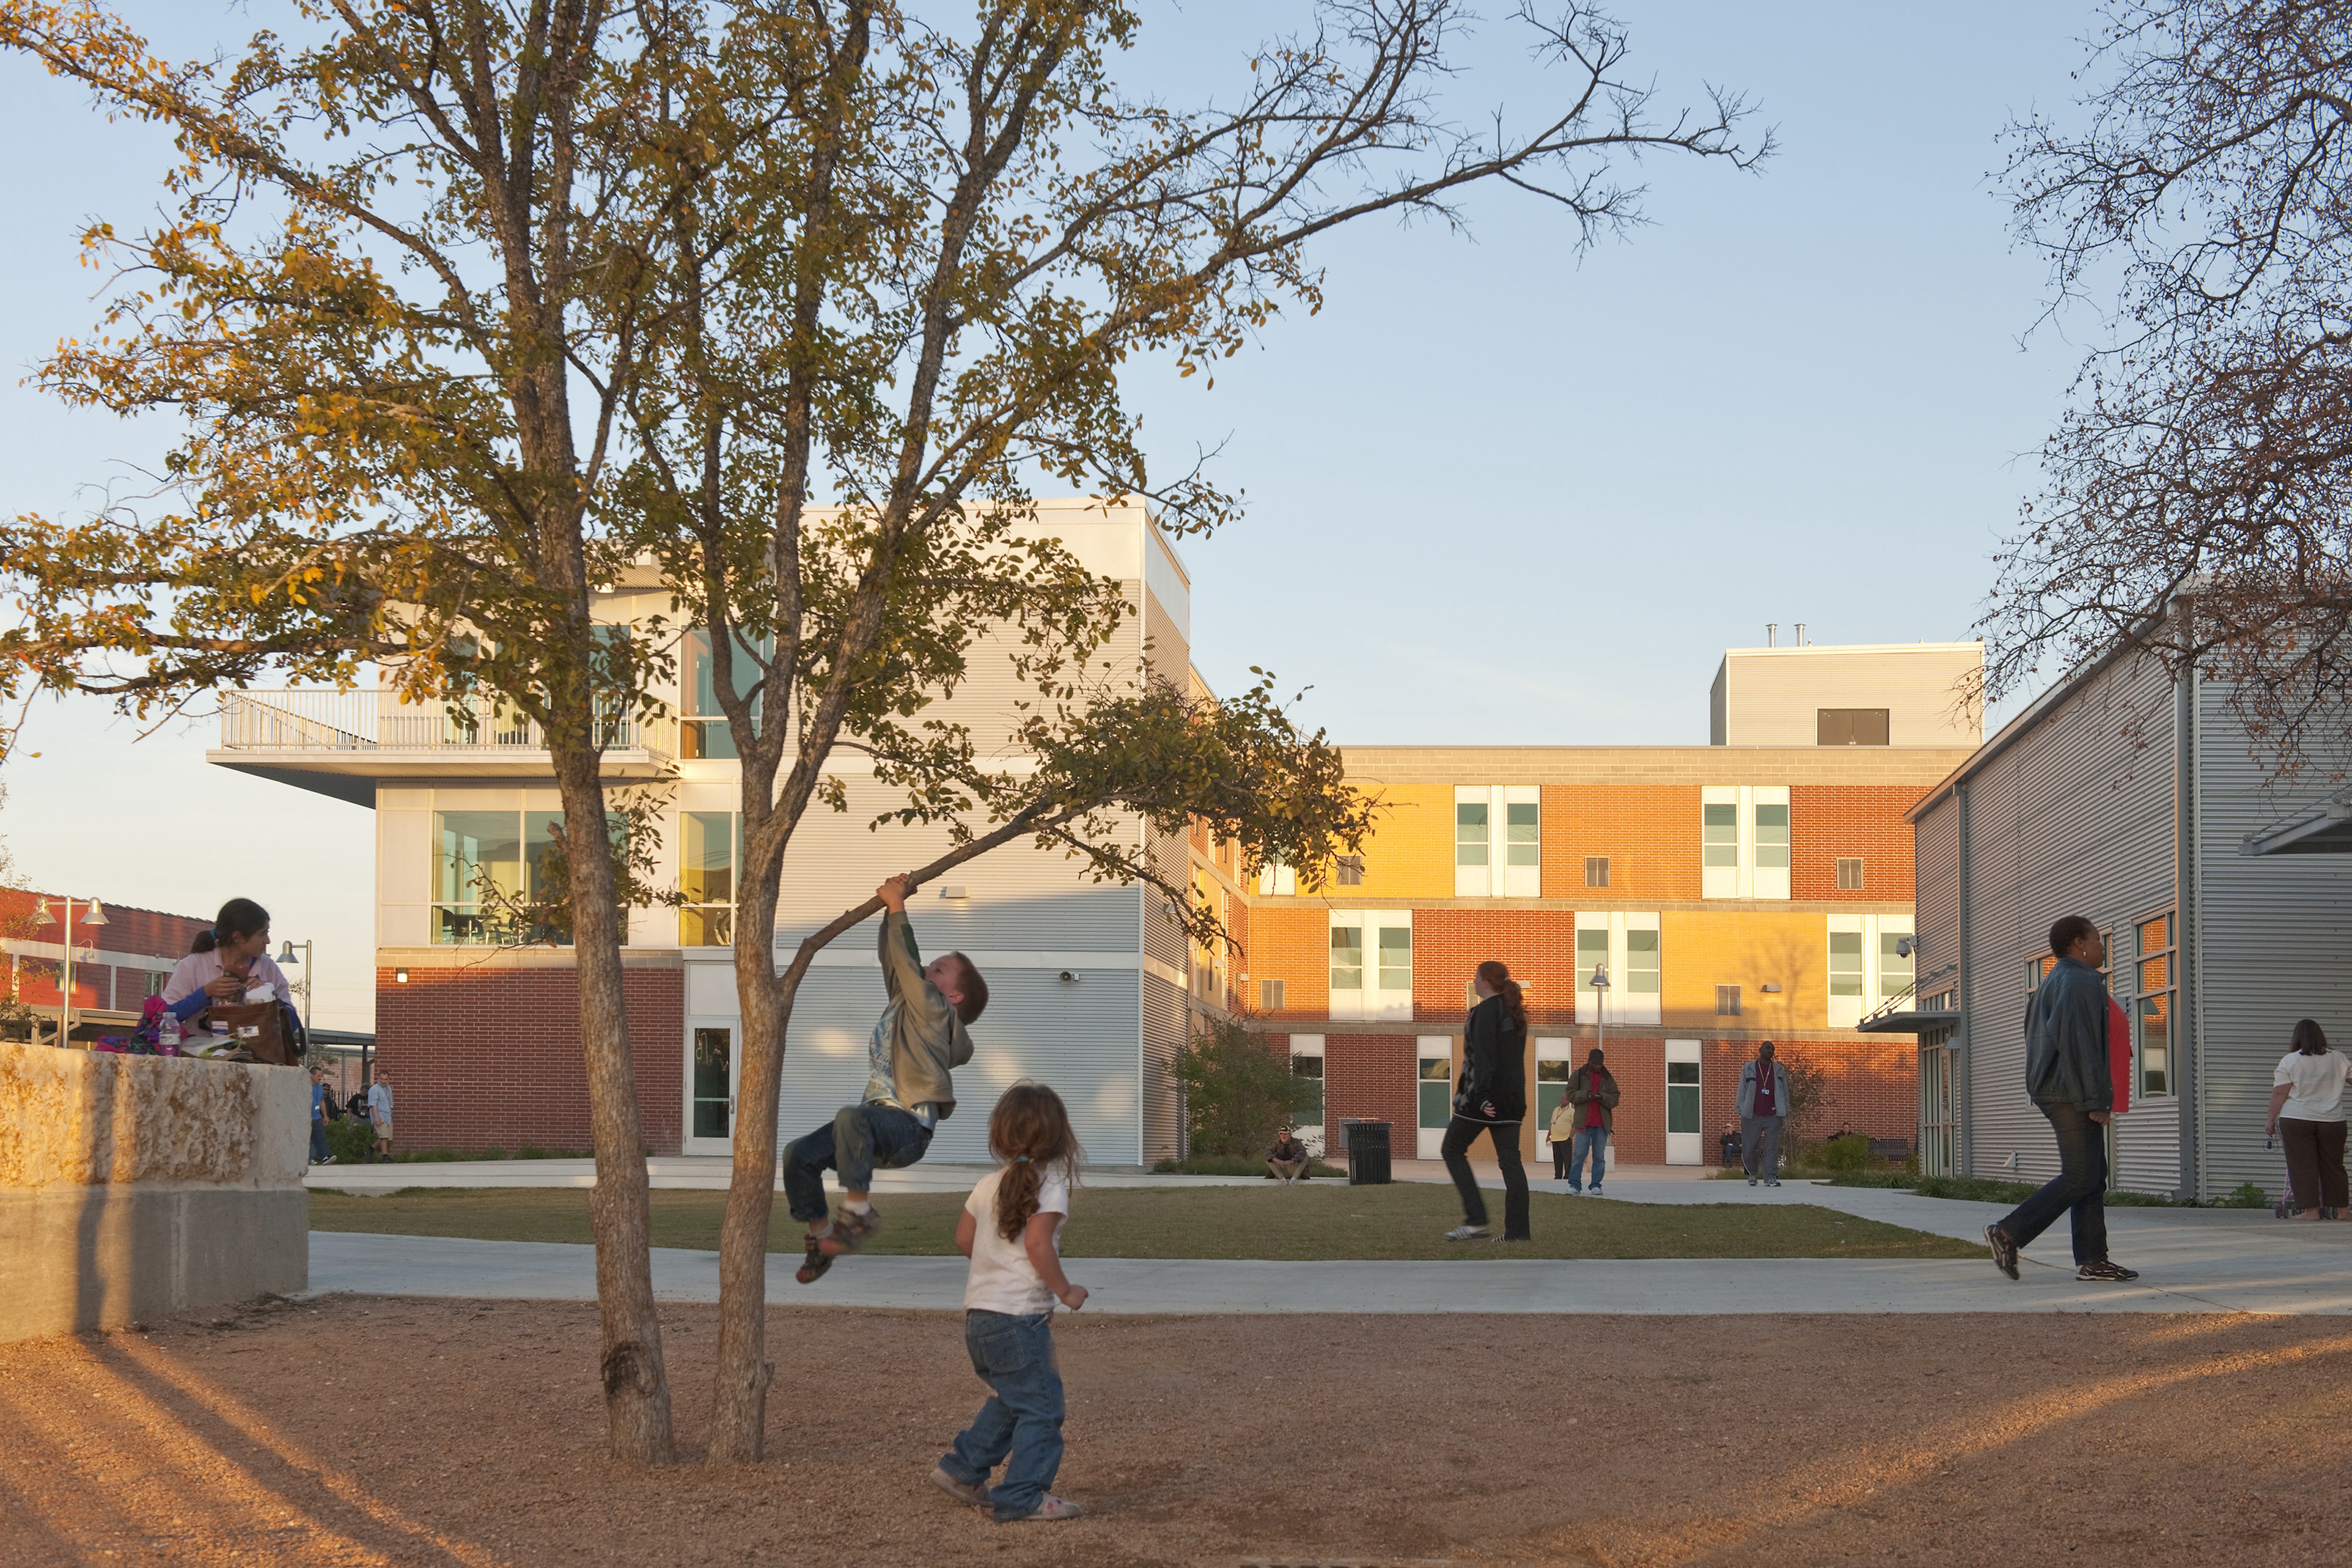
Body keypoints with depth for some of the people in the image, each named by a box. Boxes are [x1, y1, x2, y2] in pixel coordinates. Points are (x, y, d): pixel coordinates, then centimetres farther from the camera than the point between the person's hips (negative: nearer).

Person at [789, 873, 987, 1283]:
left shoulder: (935, 1010, -2)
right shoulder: (905, 1000, 21)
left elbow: (906, 962, -9)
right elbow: (894, 959, 21)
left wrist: (897, 907, -4)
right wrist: (893, 905, 14)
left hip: (908, 1129, -9)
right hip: (880, 1124, 9)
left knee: (851, 1115, -40)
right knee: (797, 1155, -6)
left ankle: (858, 1210, -30)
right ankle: (820, 1235, 7)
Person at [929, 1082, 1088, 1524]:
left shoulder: (989, 1184, 10)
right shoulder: (1050, 1186, -10)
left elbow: (964, 1239, 15)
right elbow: (1038, 1243, -22)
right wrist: (1065, 1291, -12)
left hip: (979, 1314, 8)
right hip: (1019, 1315, -8)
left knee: (1008, 1401, 23)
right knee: (1040, 1407, -1)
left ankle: (961, 1470, 26)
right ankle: (1024, 1496, -3)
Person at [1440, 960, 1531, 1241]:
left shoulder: (1486, 1011, -12)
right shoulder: (1514, 1011, 15)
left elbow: (1483, 1056, -20)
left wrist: (1481, 1095, -25)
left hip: (1485, 1095, -8)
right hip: (1512, 1096, 8)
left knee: (1453, 1150, 5)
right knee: (1510, 1159, 5)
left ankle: (1476, 1220, -4)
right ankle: (1518, 1230, 0)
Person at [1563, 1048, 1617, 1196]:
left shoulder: (1608, 1078, 10)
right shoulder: (1578, 1075, 5)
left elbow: (1615, 1100, 6)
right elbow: (1571, 1095, 0)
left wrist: (1602, 1097, -14)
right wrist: (1585, 1094, -17)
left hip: (1602, 1123, 2)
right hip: (1584, 1122, -2)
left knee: (1599, 1156, 3)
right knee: (1579, 1154, -4)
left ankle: (1596, 1185, 8)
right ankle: (1574, 1185, 0)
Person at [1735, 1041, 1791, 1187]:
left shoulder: (1779, 1070, 12)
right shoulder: (1748, 1069, 8)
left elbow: (1785, 1091, 14)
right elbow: (1742, 1091, 9)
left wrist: (1785, 1111, 7)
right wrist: (1741, 1110, 4)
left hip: (1772, 1116, 1)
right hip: (1752, 1116, -1)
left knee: (1772, 1147, -6)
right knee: (1749, 1148, 2)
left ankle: (1771, 1178, -5)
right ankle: (1752, 1174, 24)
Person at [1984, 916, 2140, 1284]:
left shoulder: (2053, 982, 20)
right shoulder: (2078, 982, -13)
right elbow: (2076, 1043, -21)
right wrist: (2094, 1101, -20)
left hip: (2055, 1091, 11)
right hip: (2072, 1094, -11)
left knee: (2094, 1177, 10)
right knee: (2080, 1177, -9)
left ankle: (2092, 1260, 8)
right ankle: (2008, 1233, -10)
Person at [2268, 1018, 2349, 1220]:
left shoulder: (2289, 1061, -4)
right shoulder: (2338, 1059, 6)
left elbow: (2279, 1093, -7)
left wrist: (2271, 1120, 0)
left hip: (2296, 1121, -3)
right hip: (2332, 1121, 3)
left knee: (2303, 1166, 0)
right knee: (2333, 1165, 11)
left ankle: (2311, 1210, -4)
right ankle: (2340, 1209, 13)